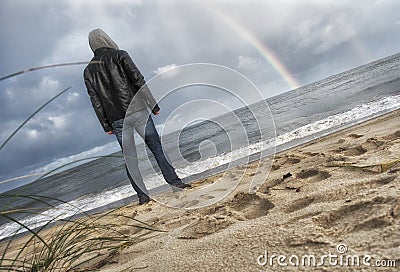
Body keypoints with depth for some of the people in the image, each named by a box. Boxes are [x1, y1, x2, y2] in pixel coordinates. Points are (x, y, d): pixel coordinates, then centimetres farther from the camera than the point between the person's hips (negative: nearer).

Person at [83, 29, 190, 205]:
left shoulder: (88, 71, 12)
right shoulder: (119, 55, 2)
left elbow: (96, 102, 8)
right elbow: (139, 81, -6)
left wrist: (106, 126, 12)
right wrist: (154, 105, -4)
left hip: (117, 120, 3)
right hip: (137, 111, -3)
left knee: (130, 158, 8)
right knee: (156, 148, 4)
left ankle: (143, 194, 10)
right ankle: (174, 182, 4)